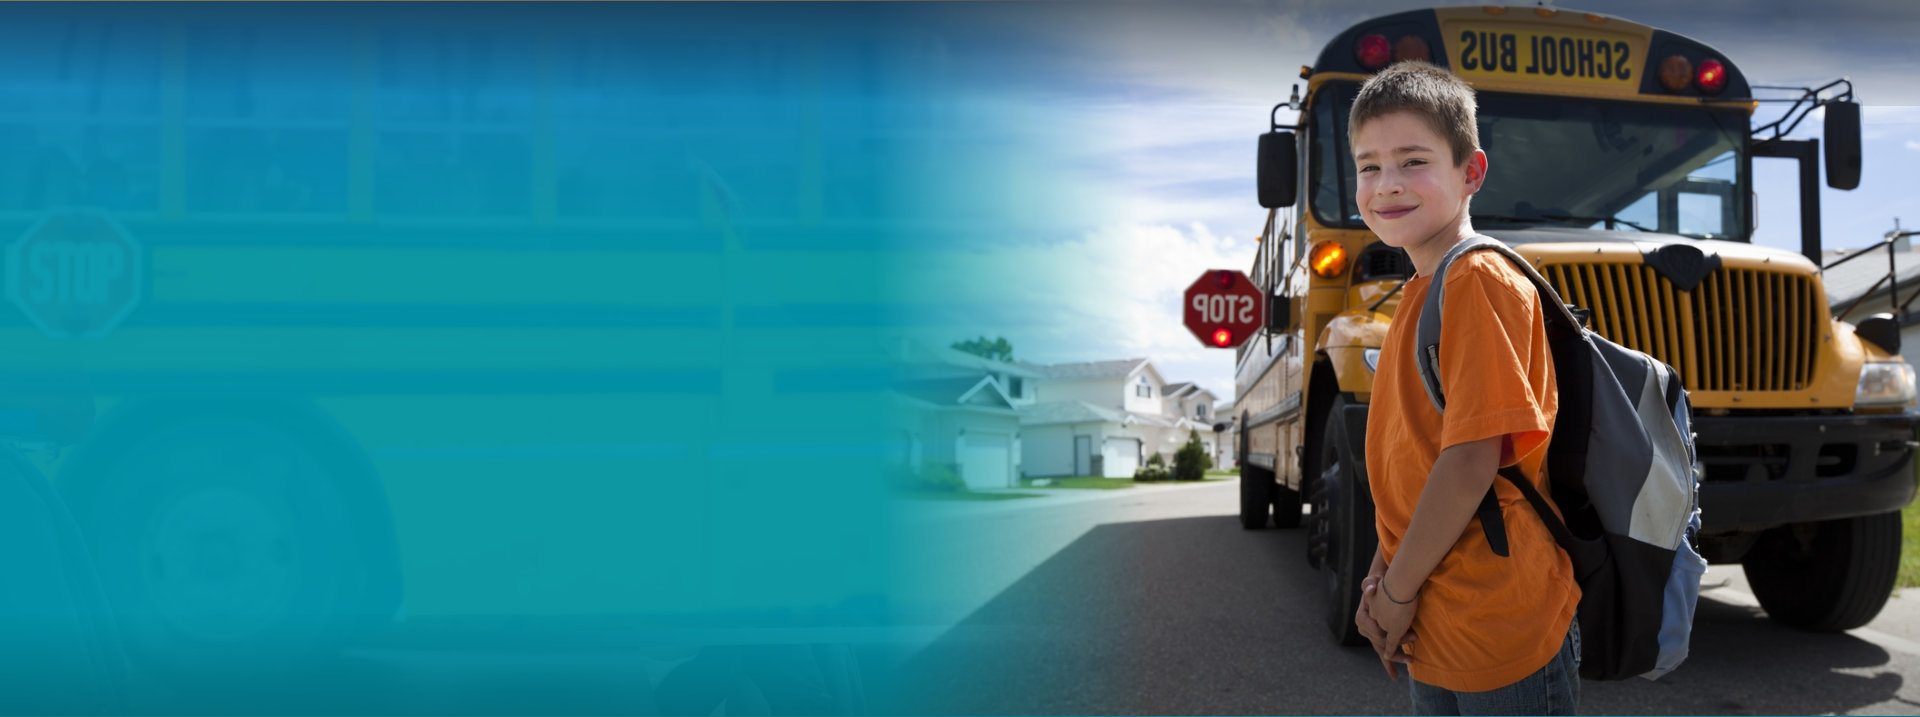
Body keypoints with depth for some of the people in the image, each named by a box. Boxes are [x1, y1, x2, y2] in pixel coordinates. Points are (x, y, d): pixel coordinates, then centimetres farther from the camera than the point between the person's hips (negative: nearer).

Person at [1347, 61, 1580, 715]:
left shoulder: (1479, 281, -15)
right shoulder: (1420, 295, 12)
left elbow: (1473, 458, -22)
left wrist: (1397, 591, -14)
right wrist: (1383, 576, 5)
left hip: (1502, 636, -8)